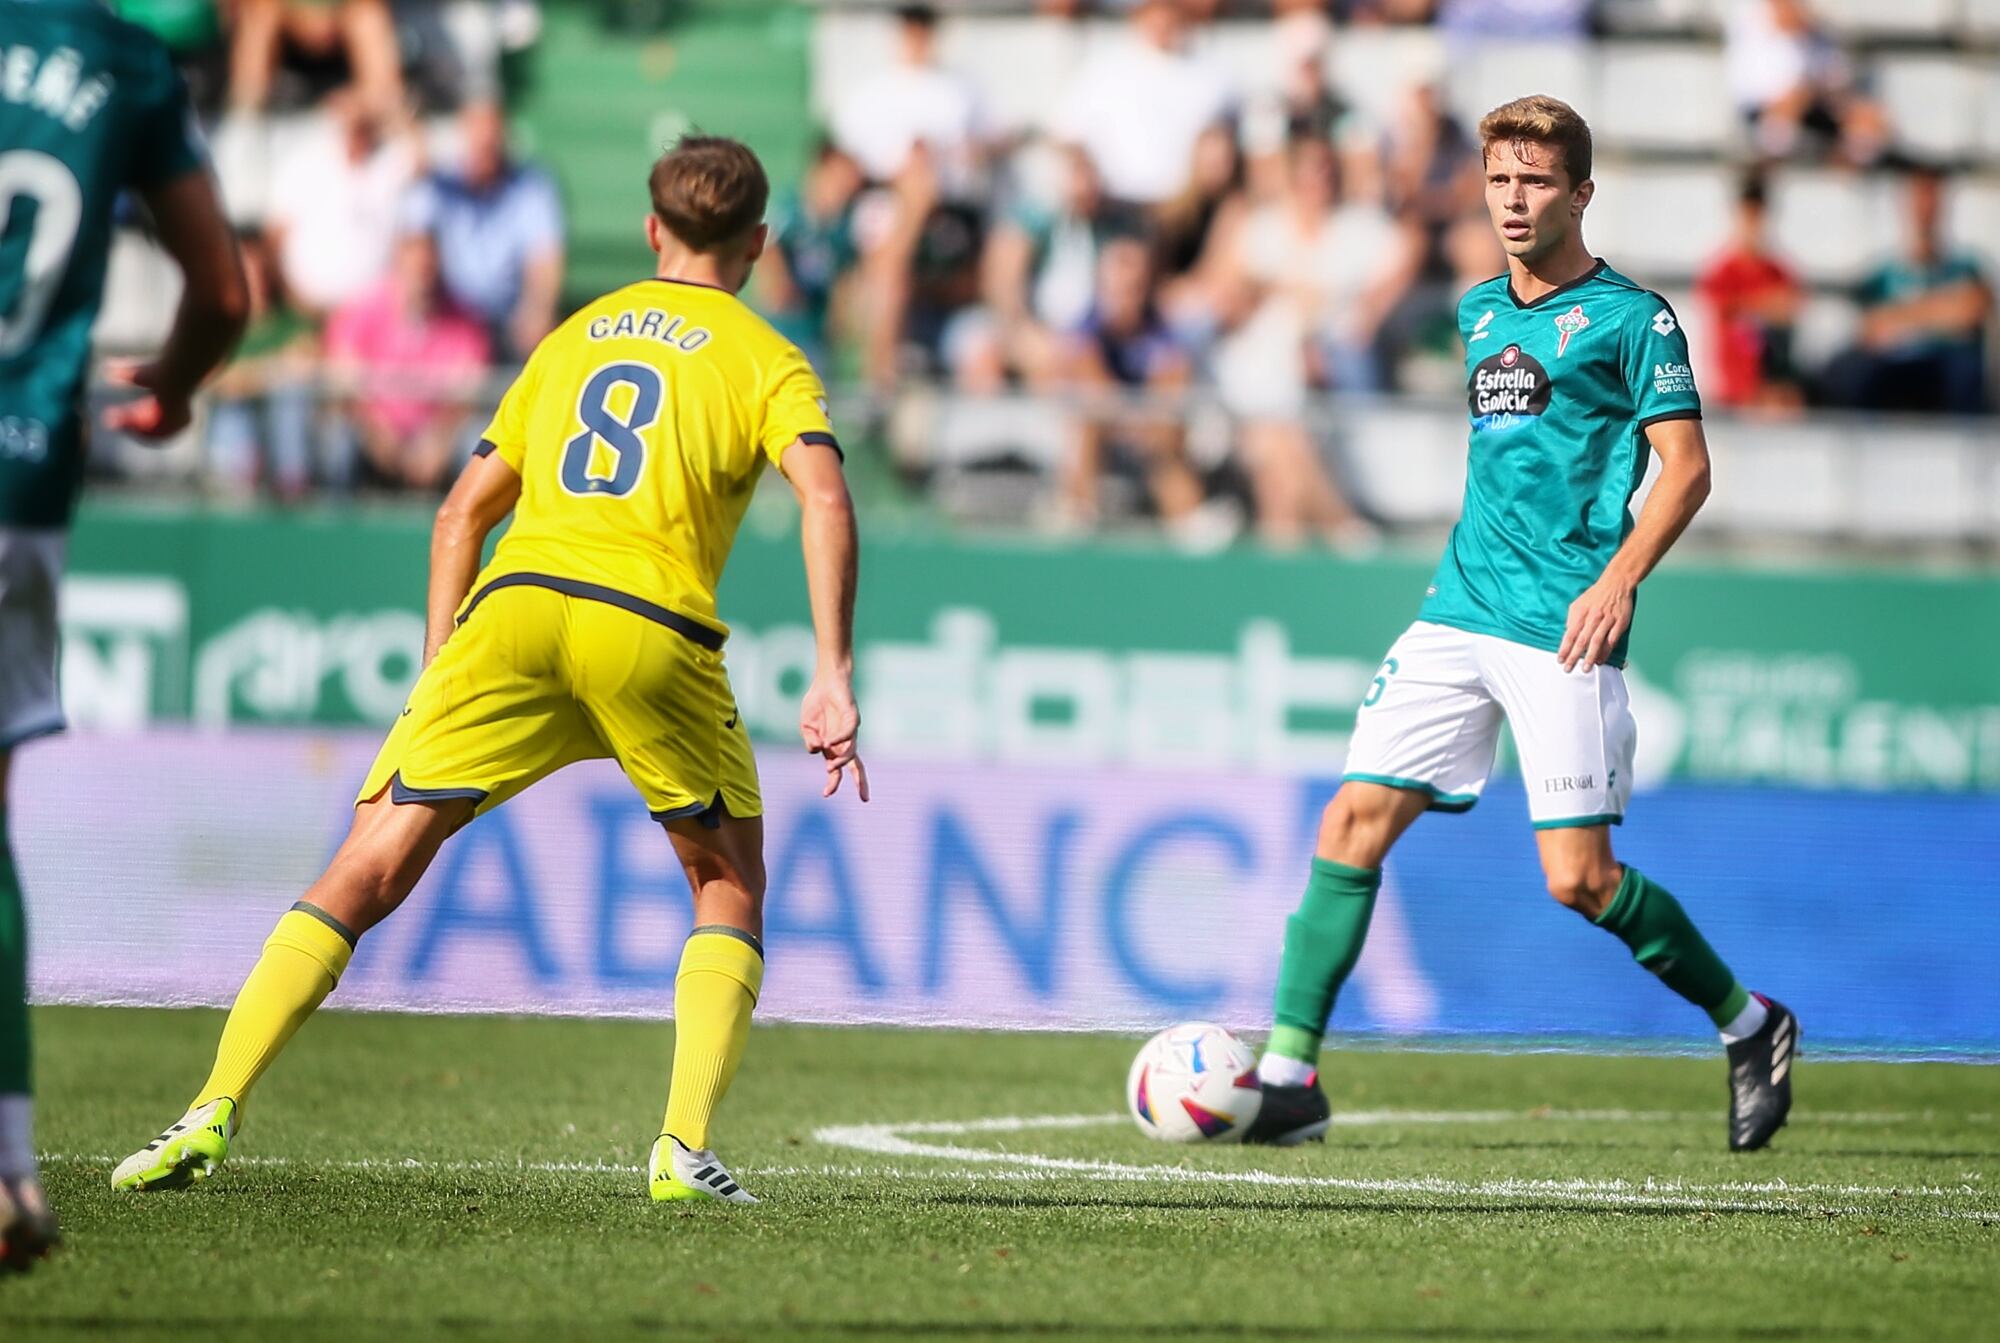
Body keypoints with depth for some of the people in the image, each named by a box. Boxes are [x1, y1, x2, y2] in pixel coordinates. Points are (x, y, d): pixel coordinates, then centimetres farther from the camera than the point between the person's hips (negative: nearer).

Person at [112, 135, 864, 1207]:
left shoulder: (572, 337, 28)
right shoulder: (767, 362, 15)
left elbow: (464, 512, 26)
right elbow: (824, 493, -4)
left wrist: (438, 672, 28)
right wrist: (834, 675, -8)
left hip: (514, 601, 2)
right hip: (654, 632, -2)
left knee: (365, 876, 1)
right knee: (730, 887, 19)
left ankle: (213, 1112, -12)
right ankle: (686, 1148, 3)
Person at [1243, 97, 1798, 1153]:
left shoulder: (1629, 317, -3)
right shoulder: (1478, 313, 17)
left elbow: (1685, 467, -7)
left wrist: (1618, 578, -20)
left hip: (1563, 631, -6)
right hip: (1458, 616, 6)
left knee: (1579, 879, -8)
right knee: (1353, 822, -6)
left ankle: (1750, 1027, 13)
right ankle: (1288, 1076, -6)